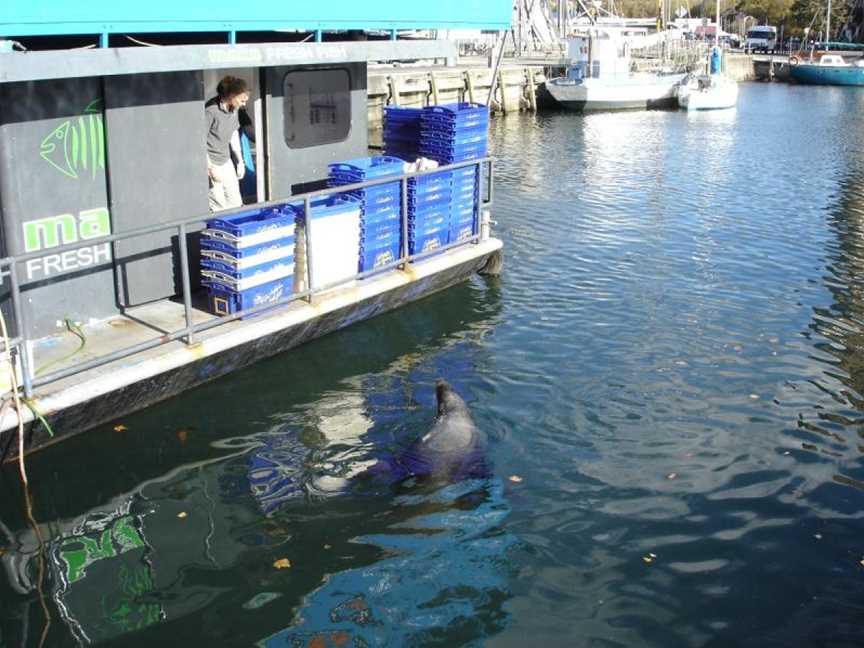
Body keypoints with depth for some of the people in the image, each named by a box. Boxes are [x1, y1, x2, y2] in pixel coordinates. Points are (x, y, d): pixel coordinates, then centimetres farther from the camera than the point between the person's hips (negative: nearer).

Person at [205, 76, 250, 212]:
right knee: (219, 208, -9)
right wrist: (211, 168, -19)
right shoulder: (211, 110, -22)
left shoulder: (234, 109, 3)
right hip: (210, 163, -8)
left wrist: (240, 161, 16)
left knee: (235, 203, 8)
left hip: (226, 161, 8)